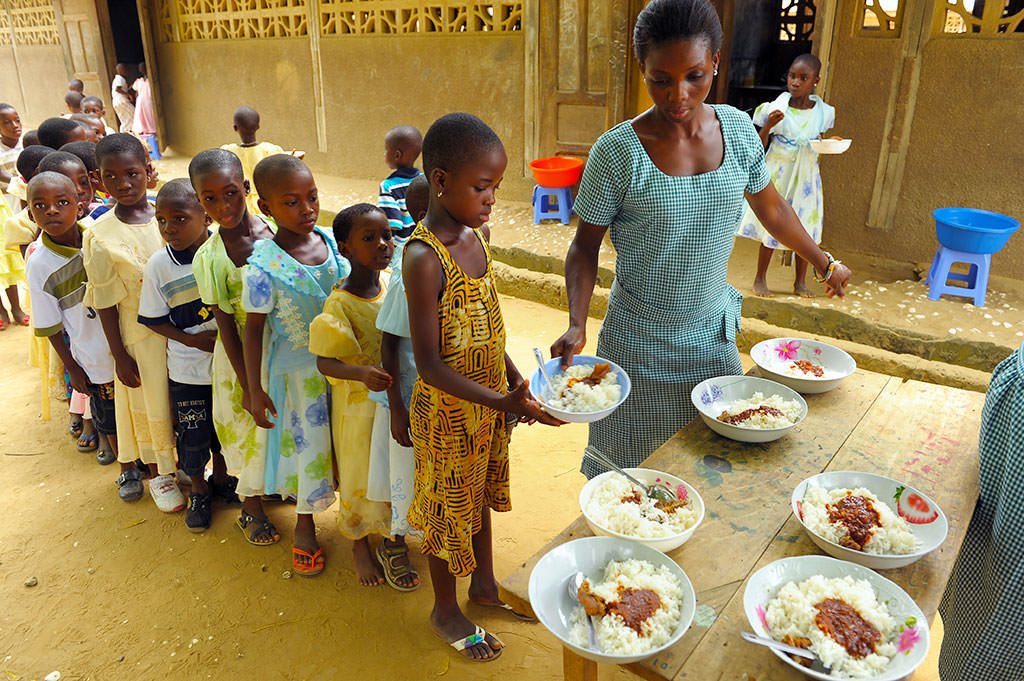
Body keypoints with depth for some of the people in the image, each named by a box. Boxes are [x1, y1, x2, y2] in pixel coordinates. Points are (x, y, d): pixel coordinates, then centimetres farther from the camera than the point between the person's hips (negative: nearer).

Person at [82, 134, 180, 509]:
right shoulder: (100, 235, -11)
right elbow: (105, 301, -7)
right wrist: (119, 355, -6)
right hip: (140, 334, -2)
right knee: (151, 404, 12)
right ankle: (157, 472, 35)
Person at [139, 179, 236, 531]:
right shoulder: (158, 265, -11)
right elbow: (154, 319, -3)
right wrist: (193, 339, -16)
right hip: (187, 369, 0)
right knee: (192, 437, 9)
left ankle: (221, 477, 45)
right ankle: (198, 489, 35)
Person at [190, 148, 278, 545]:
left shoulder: (276, 231, -9)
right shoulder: (209, 258, -16)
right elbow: (226, 327, -12)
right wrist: (248, 384, -11)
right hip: (244, 355, -2)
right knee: (251, 429, 13)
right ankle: (251, 509, 36)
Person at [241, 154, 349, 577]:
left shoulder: (330, 241, -6)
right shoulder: (263, 265, -20)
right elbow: (254, 329, -12)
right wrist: (254, 391, -10)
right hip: (298, 371, -4)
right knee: (309, 444, 11)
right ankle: (305, 525, 37)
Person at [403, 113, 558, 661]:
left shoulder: (478, 232, -2)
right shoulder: (423, 258, -27)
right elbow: (429, 365, -26)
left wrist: (513, 378, 7)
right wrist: (501, 402, -31)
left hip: (489, 398, 7)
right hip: (448, 411, -7)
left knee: (481, 493, 25)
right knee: (448, 507, 14)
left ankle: (483, 583, 50)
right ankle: (446, 611, 39)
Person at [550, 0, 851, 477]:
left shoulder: (738, 129, -4)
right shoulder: (617, 152, -17)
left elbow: (770, 207, 12)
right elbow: (585, 246, -9)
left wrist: (823, 262, 24)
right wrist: (576, 326, -22)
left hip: (713, 331, 4)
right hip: (640, 340, -4)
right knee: (635, 475, 9)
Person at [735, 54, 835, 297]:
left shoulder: (822, 112, 1)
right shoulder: (774, 108, -6)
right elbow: (760, 148, -5)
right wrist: (768, 126, -21)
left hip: (806, 177, 3)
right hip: (777, 175, -2)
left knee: (805, 228, 7)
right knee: (771, 226, 1)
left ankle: (800, 281, 22)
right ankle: (760, 279, 16)